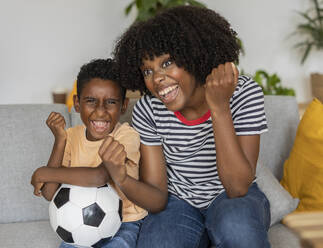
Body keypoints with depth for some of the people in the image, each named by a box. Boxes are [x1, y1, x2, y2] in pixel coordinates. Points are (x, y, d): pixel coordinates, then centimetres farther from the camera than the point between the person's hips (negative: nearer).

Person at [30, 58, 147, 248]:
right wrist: (60, 140, -16)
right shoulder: (72, 136, -1)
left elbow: (100, 176, -33)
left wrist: (43, 174, -21)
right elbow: (50, 195, -9)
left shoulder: (127, 136, -16)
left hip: (124, 224, -4)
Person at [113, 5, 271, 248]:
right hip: (178, 201, 2)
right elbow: (158, 197, -10)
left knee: (236, 224, -36)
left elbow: (238, 188, -26)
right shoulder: (147, 111, -12)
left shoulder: (244, 93, -18)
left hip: (233, 199, -1)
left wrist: (219, 107, -32)